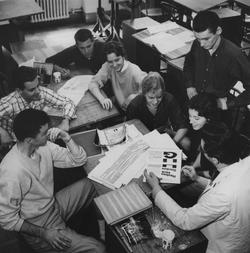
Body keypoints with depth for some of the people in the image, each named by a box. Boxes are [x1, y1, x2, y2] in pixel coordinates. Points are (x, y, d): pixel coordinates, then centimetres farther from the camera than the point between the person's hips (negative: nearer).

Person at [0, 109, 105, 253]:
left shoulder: (43, 147, -10)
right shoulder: (12, 172, -32)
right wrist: (43, 233, -22)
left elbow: (79, 160, -2)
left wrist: (66, 138, -19)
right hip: (37, 226, -8)